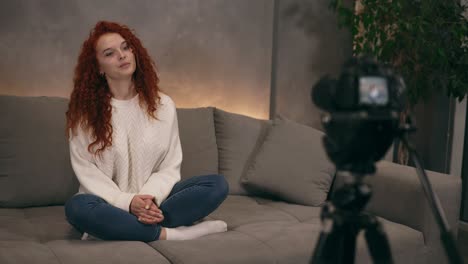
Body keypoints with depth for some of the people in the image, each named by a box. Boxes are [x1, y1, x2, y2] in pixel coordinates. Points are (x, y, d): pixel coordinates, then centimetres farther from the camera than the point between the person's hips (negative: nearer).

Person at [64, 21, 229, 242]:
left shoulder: (162, 105, 3)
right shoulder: (85, 110, -2)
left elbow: (170, 167, 1)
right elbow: (86, 171, -6)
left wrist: (151, 198, -19)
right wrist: (127, 202, -21)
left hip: (151, 202, 2)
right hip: (110, 203, -2)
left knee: (217, 184, -19)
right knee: (77, 208, -37)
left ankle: (126, 228, -26)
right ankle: (172, 234, -27)